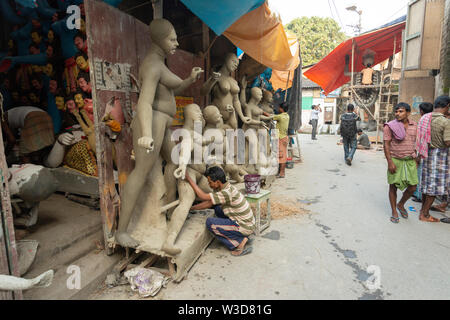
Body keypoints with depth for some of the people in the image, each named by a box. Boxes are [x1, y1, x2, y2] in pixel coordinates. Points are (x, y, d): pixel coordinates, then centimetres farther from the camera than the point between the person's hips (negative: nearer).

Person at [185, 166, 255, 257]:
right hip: (245, 222, 9)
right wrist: (191, 208, 11)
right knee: (217, 208, 19)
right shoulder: (222, 187, 2)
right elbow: (209, 203, 11)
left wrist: (189, 179, -16)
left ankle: (240, 242, -4)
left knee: (210, 223, -10)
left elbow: (203, 197, -21)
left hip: (244, 227, -9)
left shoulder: (227, 193, -26)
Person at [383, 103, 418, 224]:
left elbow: (414, 144, 17)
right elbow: (386, 145, -9)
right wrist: (390, 162, -15)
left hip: (410, 161, 4)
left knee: (412, 187, 4)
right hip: (395, 160, -4)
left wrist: (415, 159, 15)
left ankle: (401, 205, 30)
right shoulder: (390, 126, -6)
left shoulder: (414, 125, 10)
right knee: (393, 186, 2)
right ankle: (394, 212, 16)